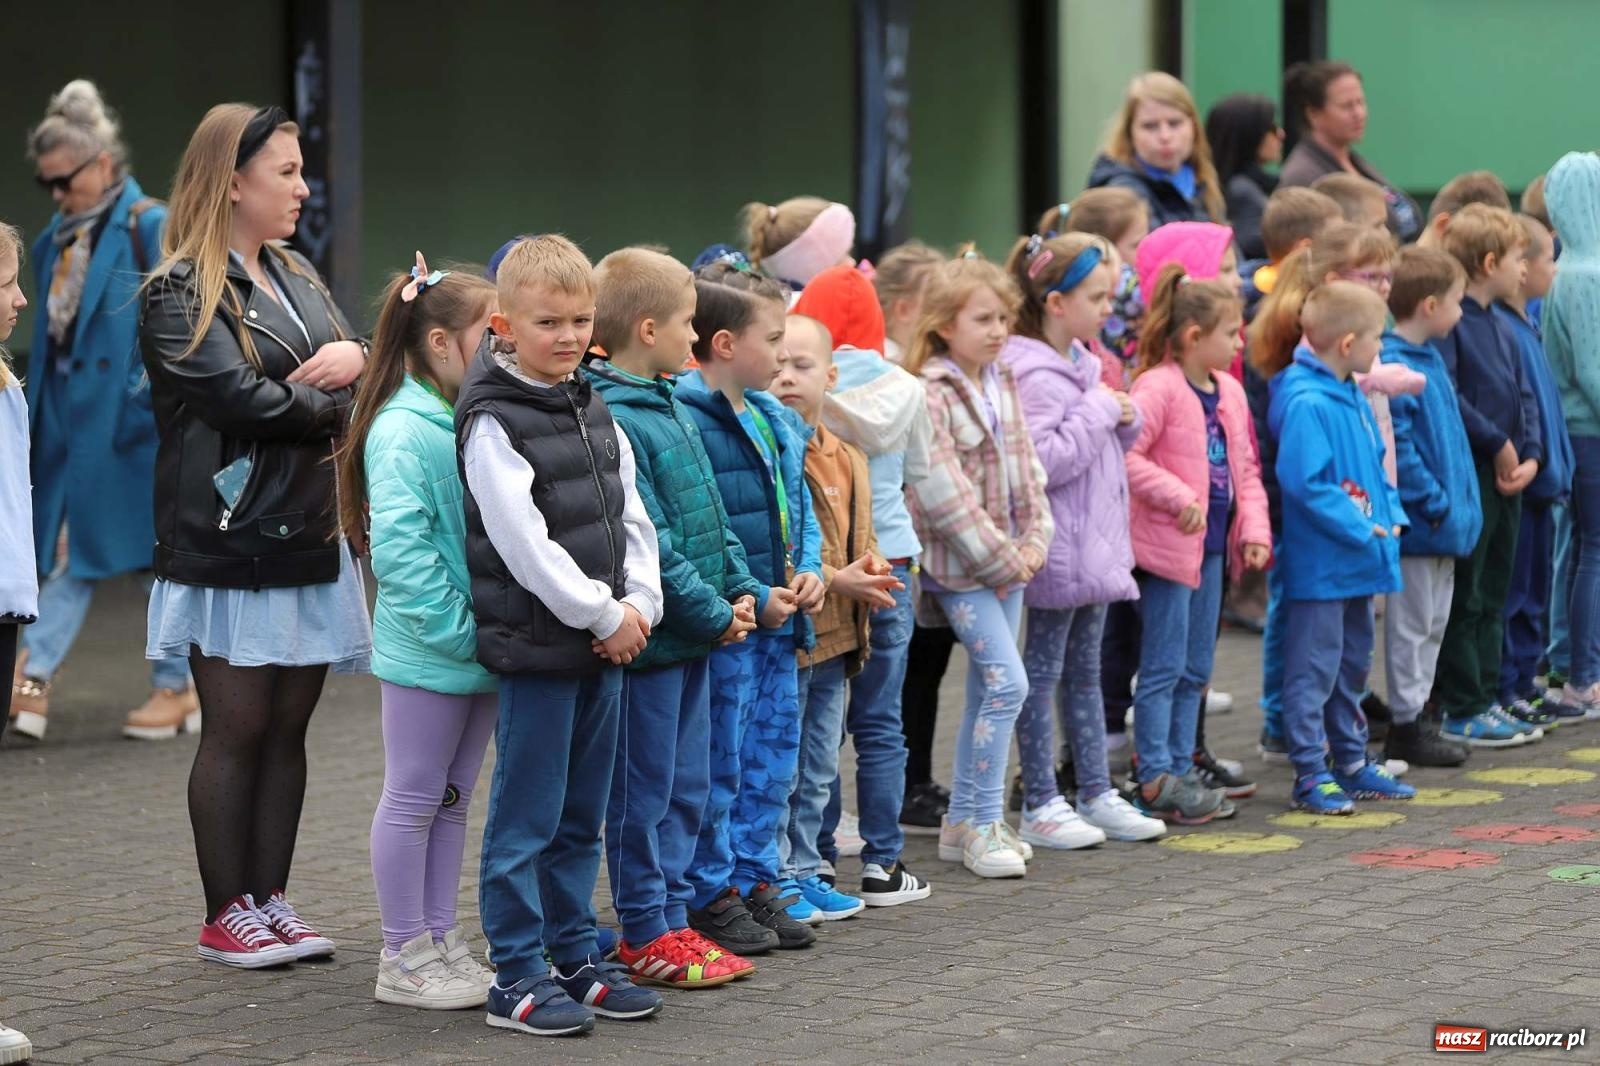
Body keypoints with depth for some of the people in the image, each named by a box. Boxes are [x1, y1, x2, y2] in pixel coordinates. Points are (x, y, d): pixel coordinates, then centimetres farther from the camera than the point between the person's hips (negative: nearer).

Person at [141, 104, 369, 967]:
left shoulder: (297, 279, 17)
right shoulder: (180, 295, -8)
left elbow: (359, 370, 12)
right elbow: (240, 395, -19)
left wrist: (359, 359, -11)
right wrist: (330, 401, -4)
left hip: (310, 538, 7)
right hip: (231, 540, -7)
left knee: (287, 728, 9)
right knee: (236, 729, -1)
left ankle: (271, 902, 16)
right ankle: (226, 915, 7)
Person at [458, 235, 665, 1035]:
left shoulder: (593, 412, 12)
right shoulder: (493, 422, -13)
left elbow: (631, 514, 13)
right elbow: (523, 543, -18)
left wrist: (639, 604, -2)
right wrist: (604, 615, -15)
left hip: (604, 643, 8)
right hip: (536, 646, -8)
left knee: (582, 817, 15)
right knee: (526, 819, -2)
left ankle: (574, 955, 24)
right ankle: (517, 975, 4)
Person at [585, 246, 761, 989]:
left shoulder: (669, 408, 12)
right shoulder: (612, 419, -19)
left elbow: (708, 512, 18)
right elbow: (644, 542, -22)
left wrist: (742, 590, 6)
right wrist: (712, 613, -16)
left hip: (694, 633, 9)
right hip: (649, 637, -9)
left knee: (687, 786, 15)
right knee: (643, 790, 1)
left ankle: (670, 919, 23)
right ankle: (646, 934, 10)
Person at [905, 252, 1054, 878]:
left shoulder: (1004, 386, 10)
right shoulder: (931, 395, -15)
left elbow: (1026, 469, 12)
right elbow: (945, 492, -20)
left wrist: (1035, 539, -2)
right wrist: (999, 557, -16)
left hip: (1008, 561, 8)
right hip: (959, 565, -8)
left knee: (987, 691, 12)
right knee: (1007, 683, -14)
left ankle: (963, 821, 20)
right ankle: (984, 823, -6)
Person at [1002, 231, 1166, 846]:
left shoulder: (1081, 364, 12)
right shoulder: (1035, 376, -18)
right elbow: (1041, 461, -27)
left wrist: (1124, 420, 1)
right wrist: (1097, 413, -20)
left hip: (1096, 544, 10)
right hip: (1058, 549, -10)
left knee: (1084, 671, 16)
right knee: (1042, 672, 0)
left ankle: (1096, 794, 23)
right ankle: (1040, 806, 6)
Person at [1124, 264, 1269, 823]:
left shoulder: (1230, 393, 11)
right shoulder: (1157, 388, -15)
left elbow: (1245, 468, 17)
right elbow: (1126, 457, -22)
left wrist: (1254, 528, 5)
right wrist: (1179, 498, -22)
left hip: (1211, 546, 8)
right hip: (1168, 546, -8)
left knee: (1195, 669, 13)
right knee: (1163, 667, -4)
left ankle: (1180, 769, 21)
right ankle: (1155, 779, 0)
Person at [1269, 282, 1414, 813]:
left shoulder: (1353, 398, 10)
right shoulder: (1306, 404, -20)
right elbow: (1304, 481, -25)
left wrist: (1391, 517, 5)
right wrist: (1362, 529, -20)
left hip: (1358, 566, 10)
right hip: (1320, 564, -10)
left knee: (1352, 664, 18)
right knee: (1314, 668, -3)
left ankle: (1352, 762, 28)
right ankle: (1311, 773, 1)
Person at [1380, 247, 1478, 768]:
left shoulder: (1429, 358, 11)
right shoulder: (1392, 365, -20)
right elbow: (1395, 446, -23)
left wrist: (1456, 503, 13)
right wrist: (1435, 503, -19)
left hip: (1443, 522, 9)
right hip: (1417, 523, -9)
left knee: (1432, 624, 16)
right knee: (1411, 624, 0)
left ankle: (1419, 717, 24)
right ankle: (1405, 728, 8)